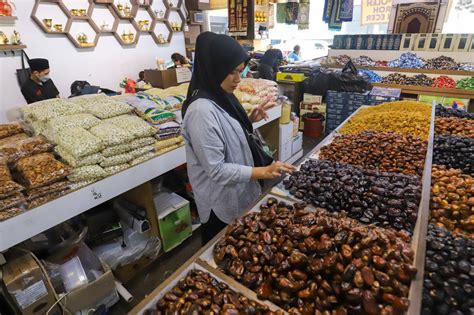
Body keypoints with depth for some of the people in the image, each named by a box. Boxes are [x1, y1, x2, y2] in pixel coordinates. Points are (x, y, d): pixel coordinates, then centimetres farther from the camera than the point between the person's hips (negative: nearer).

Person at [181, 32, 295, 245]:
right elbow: (216, 170, -27)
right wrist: (264, 172, -28)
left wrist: (249, 120, -4)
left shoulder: (221, 96, -1)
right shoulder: (202, 111, -29)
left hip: (239, 193, 9)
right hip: (221, 202, -8)